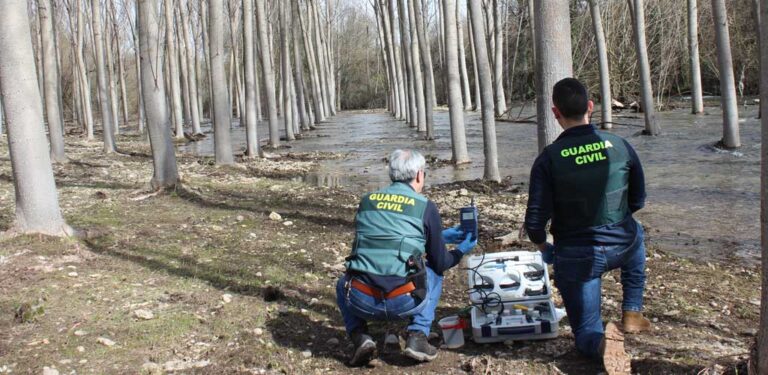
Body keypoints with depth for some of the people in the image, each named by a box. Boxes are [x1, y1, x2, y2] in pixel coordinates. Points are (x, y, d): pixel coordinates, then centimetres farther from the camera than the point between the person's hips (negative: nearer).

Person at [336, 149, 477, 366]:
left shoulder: (367, 201, 14)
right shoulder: (426, 207, 2)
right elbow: (440, 264, 10)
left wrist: (440, 237, 39)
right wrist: (460, 251, 32)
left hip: (362, 301, 2)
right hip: (404, 302, -2)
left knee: (343, 285, 36)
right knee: (434, 273, 29)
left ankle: (359, 336, 11)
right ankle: (418, 336, 12)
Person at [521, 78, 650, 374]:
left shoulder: (549, 159, -17)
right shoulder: (620, 146, -8)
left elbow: (535, 221, -16)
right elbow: (638, 201, 5)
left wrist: (542, 245, 6)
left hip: (576, 257, -2)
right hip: (622, 246, 3)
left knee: (585, 333, 15)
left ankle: (602, 341, -21)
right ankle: (632, 314, 39)